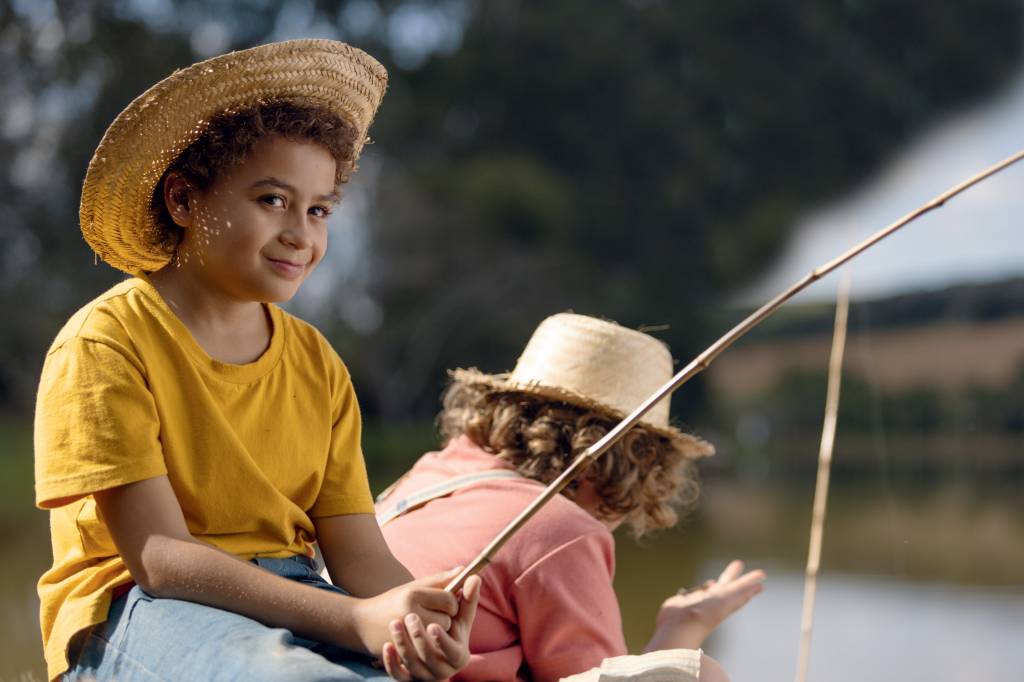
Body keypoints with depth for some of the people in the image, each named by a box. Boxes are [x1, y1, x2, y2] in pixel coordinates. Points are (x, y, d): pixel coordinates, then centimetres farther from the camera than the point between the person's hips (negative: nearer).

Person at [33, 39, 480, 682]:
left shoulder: (317, 363, 11)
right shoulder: (108, 340, -7)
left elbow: (362, 554, 3)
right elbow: (159, 556, -15)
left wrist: (421, 624, -21)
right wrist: (358, 621, -25)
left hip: (292, 600, 5)